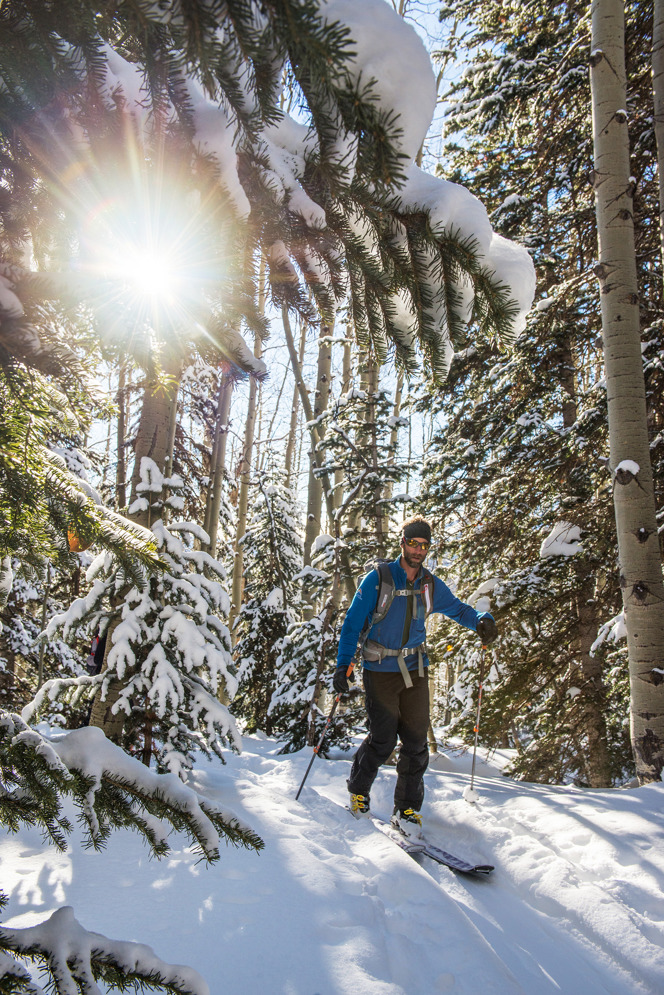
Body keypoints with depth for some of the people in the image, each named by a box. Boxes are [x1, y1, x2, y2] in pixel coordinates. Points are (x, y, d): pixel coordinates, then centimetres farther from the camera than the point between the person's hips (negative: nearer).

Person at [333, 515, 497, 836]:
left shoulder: (430, 585, 5)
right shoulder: (378, 579, -7)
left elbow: (458, 608, 17)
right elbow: (352, 623, -5)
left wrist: (482, 620, -6)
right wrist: (343, 665, -11)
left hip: (415, 671, 4)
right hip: (381, 670, -4)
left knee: (416, 742, 1)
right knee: (383, 740, -2)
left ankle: (407, 809, 17)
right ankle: (358, 790, 25)